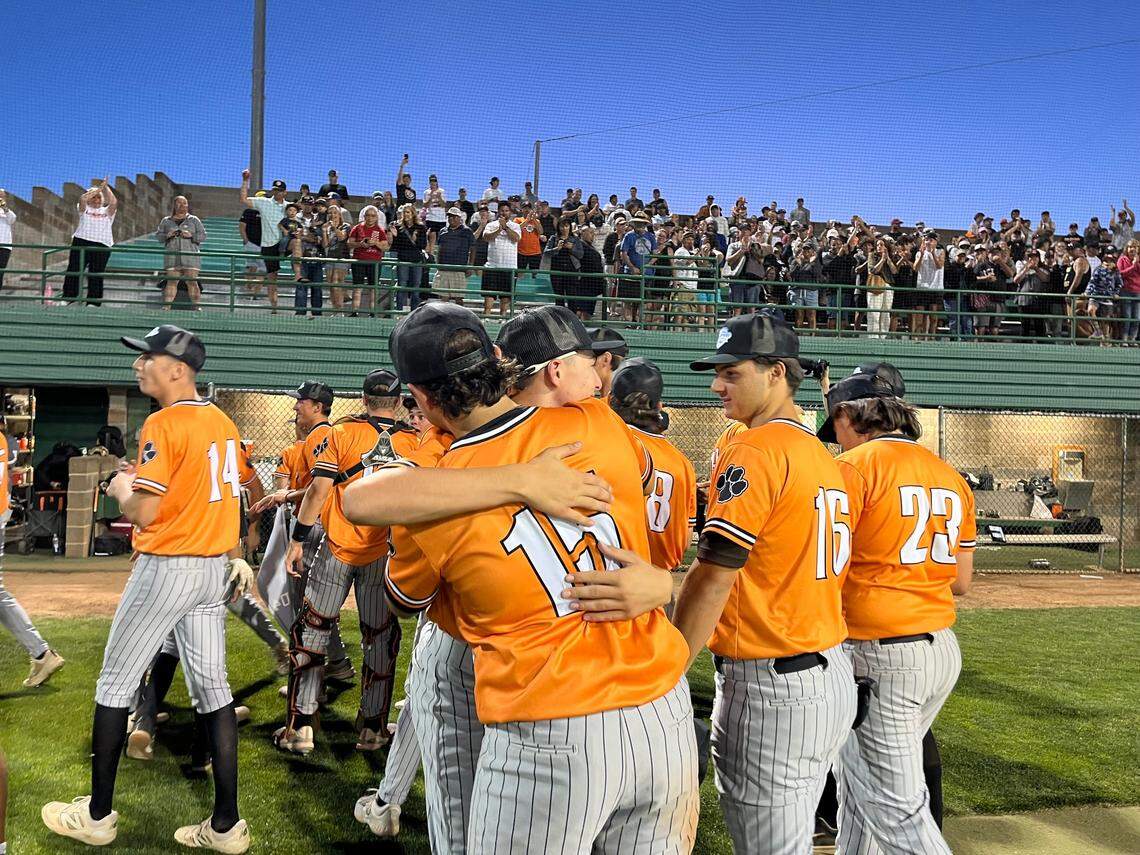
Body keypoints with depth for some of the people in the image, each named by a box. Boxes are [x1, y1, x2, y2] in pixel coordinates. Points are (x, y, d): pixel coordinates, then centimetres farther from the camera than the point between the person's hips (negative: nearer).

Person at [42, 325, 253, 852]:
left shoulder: (163, 424, -15)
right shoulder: (224, 422, 9)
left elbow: (143, 513, -20)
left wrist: (121, 488, 1)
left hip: (165, 569, -7)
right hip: (215, 570, 7)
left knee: (115, 686, 9)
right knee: (212, 689, 8)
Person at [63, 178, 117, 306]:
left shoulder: (107, 211, 15)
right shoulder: (84, 209, 14)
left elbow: (113, 202, -5)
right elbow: (83, 198, -6)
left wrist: (106, 188, -5)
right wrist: (99, 188, -7)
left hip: (102, 246, 0)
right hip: (81, 242, 1)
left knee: (96, 275, -2)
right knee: (74, 270, -2)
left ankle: (93, 302, 0)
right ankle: (68, 297, 4)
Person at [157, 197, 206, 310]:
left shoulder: (194, 220, 11)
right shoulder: (166, 221, 15)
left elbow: (203, 236, 6)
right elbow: (158, 236, 13)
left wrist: (191, 235, -12)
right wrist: (167, 235, -8)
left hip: (190, 257, -1)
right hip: (172, 257, 1)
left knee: (192, 282, -8)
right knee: (171, 282, -3)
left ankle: (196, 307, -7)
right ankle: (166, 307, -4)